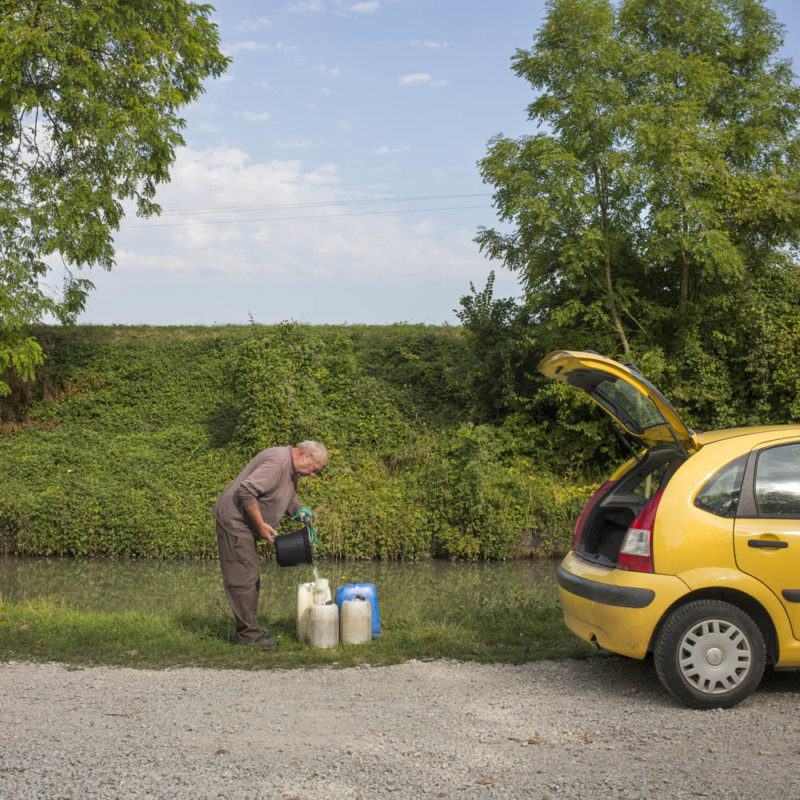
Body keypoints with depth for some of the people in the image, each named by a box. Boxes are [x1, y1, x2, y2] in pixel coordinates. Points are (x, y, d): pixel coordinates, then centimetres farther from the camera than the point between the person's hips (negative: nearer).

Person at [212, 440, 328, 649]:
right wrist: (261, 525, -23)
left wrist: (301, 511, 2)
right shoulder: (277, 462, -22)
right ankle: (248, 633, -2)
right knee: (243, 579, -7)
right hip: (234, 522, -11)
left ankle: (248, 630, 23)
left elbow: (288, 499, 25)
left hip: (245, 526, 11)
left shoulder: (292, 469, 11)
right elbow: (246, 491, -30)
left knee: (252, 578, 15)